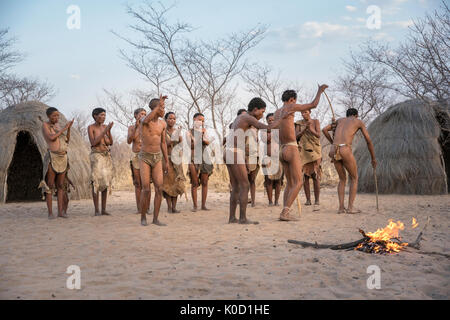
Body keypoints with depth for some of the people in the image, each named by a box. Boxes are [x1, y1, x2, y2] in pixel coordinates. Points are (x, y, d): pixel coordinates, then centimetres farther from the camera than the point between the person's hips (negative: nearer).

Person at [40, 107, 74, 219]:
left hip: (63, 158, 6)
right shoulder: (45, 125, -3)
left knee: (60, 185, 5)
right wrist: (64, 128, -11)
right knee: (50, 185, -5)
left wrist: (69, 128, 0)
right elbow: (51, 138, -19)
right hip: (52, 158, -6)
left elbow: (67, 141, 13)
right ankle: (50, 213, -2)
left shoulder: (57, 126, 17)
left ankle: (60, 211, 7)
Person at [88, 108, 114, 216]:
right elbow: (93, 143, -16)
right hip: (96, 156, -5)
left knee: (106, 183, 3)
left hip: (107, 156, 5)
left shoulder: (105, 127, 9)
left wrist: (109, 130, -12)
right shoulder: (90, 127, -5)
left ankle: (104, 209, 8)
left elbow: (111, 143, 3)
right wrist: (104, 131, -20)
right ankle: (96, 210, -4)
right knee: (96, 183, -9)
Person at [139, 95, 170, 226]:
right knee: (146, 189, -8)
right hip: (145, 158, -4)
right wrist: (159, 104, -37)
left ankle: (155, 219, 0)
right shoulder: (144, 121, -13)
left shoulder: (162, 124, 5)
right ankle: (143, 217, 10)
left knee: (159, 188, -7)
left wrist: (167, 161, 12)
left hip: (157, 158, 4)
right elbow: (146, 120, -41)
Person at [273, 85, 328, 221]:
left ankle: (285, 213, 2)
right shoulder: (290, 107, -8)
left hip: (282, 151, 8)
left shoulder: (276, 113, 14)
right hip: (292, 150, -8)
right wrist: (320, 90, 12)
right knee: (298, 183, -6)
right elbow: (313, 105, -2)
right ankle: (284, 212, -16)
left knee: (290, 183, 13)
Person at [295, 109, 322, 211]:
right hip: (303, 151, 3)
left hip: (314, 150, -2)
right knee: (305, 176, 0)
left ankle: (317, 202, -13)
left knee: (315, 176, -11)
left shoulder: (315, 122, 2)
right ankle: (308, 200, 9)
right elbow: (296, 136, -4)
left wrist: (311, 129, -25)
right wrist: (305, 128, -19)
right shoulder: (299, 124, 8)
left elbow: (318, 135, -7)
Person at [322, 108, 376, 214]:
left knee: (342, 179, 20)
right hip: (345, 151, -4)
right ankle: (350, 207, 4)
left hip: (333, 151, 4)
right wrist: (373, 158, 31)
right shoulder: (359, 121, 21)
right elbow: (369, 141, 20)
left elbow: (324, 130, 24)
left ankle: (341, 207, 10)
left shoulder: (340, 120, 32)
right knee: (354, 178, 14)